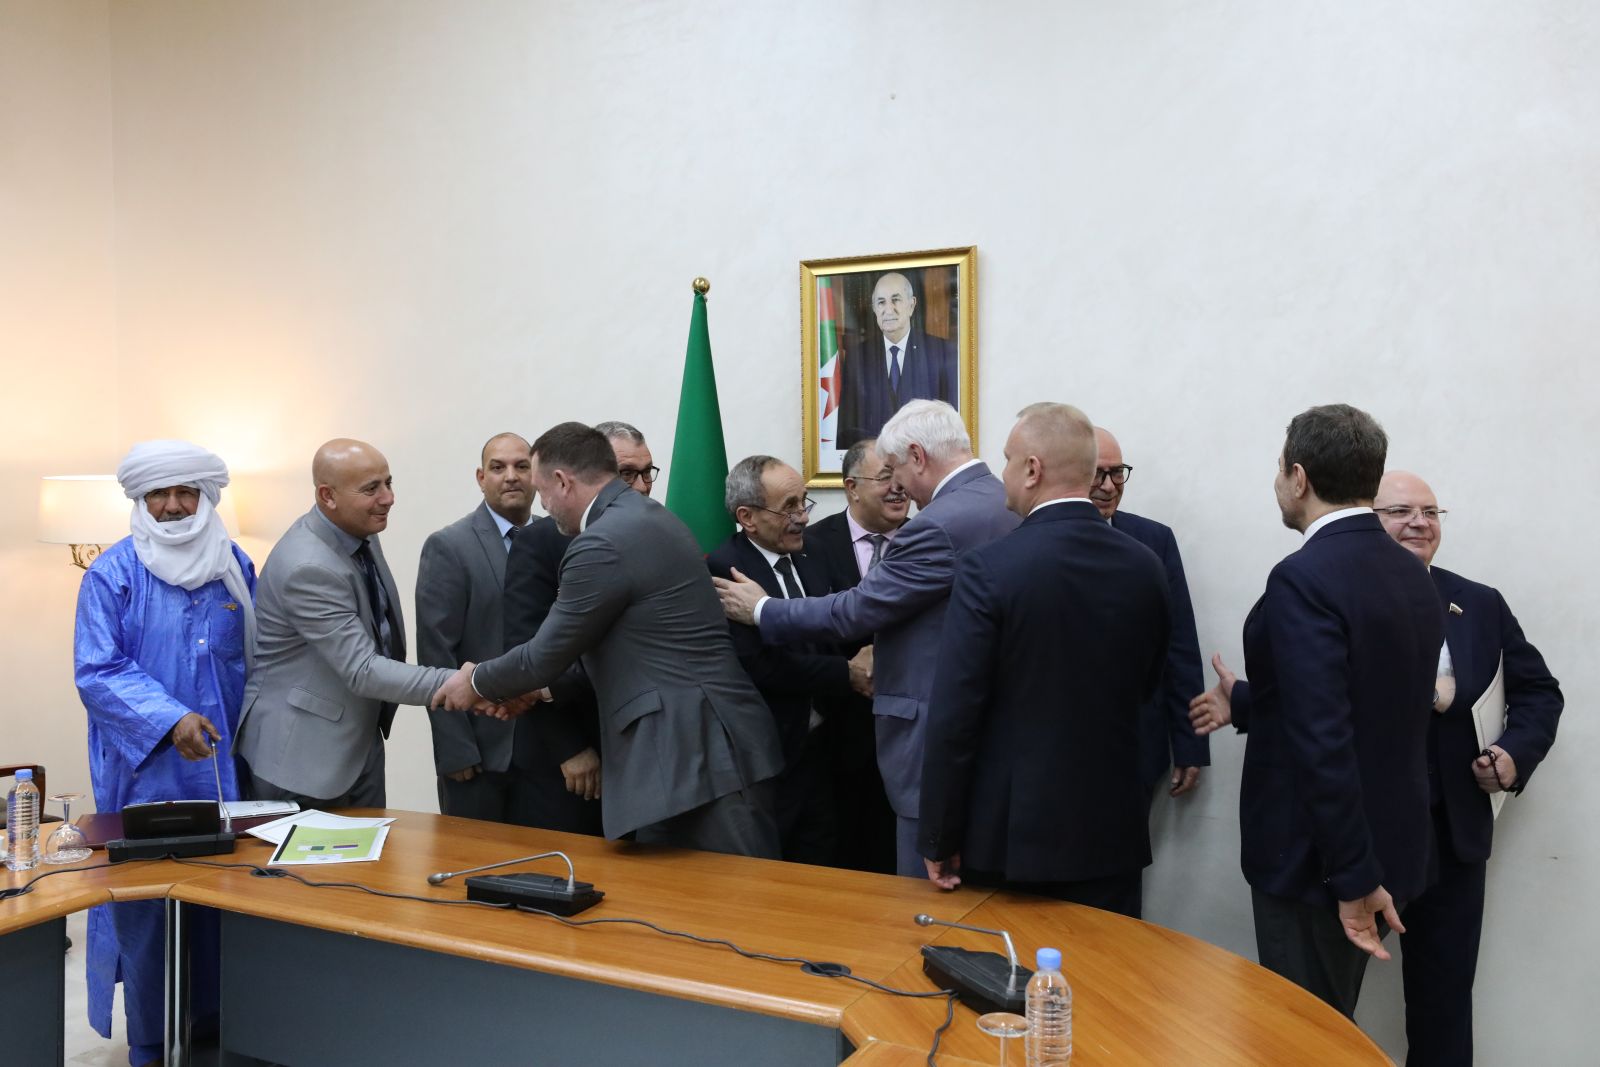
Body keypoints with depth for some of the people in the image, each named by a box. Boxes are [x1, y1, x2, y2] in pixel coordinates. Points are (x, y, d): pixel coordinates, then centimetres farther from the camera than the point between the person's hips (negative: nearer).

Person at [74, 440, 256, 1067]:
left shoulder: (236, 568, 7)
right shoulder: (114, 575, -5)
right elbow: (95, 671, -10)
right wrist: (169, 719, -22)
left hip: (222, 763, 3)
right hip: (145, 768, -3)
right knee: (147, 902, 3)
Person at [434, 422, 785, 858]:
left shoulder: (602, 545, -16)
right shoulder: (648, 518, 15)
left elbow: (546, 654, -7)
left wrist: (478, 682, 12)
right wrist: (536, 689, 24)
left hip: (702, 753, -10)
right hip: (689, 746, 10)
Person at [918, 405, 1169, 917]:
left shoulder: (989, 568, -16)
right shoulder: (1146, 567, -1)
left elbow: (953, 717, -15)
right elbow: (1144, 689, 11)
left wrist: (938, 838, -7)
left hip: (1010, 833, -4)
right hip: (1112, 832, 4)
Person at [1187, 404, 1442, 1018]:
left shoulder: (1305, 579, -22)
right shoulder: (1411, 575, 5)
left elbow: (1323, 740, -27)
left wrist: (1353, 877, -22)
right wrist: (1249, 702, 22)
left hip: (1320, 858, -8)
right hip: (1389, 840, 8)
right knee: (1333, 1025, 22)